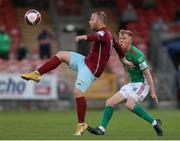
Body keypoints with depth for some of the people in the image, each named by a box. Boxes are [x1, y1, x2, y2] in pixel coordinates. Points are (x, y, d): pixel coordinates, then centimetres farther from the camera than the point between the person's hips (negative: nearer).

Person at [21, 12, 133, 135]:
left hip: (91, 69, -10)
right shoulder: (107, 34, 16)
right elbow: (117, 45, 31)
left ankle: (81, 125, -9)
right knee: (61, 55, 4)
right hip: (86, 61, 10)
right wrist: (124, 60, 42)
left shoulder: (104, 33, -17)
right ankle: (37, 74, -1)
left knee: (78, 92, -17)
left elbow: (96, 37, -41)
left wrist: (84, 37, -62)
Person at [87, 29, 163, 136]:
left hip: (143, 84, -9)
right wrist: (126, 87, 23)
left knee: (130, 104, -31)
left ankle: (155, 123, -19)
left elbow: (147, 74, -18)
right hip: (132, 84, 9)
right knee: (110, 102, -1)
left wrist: (152, 92, -19)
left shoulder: (136, 54, -21)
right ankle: (101, 129, -1)